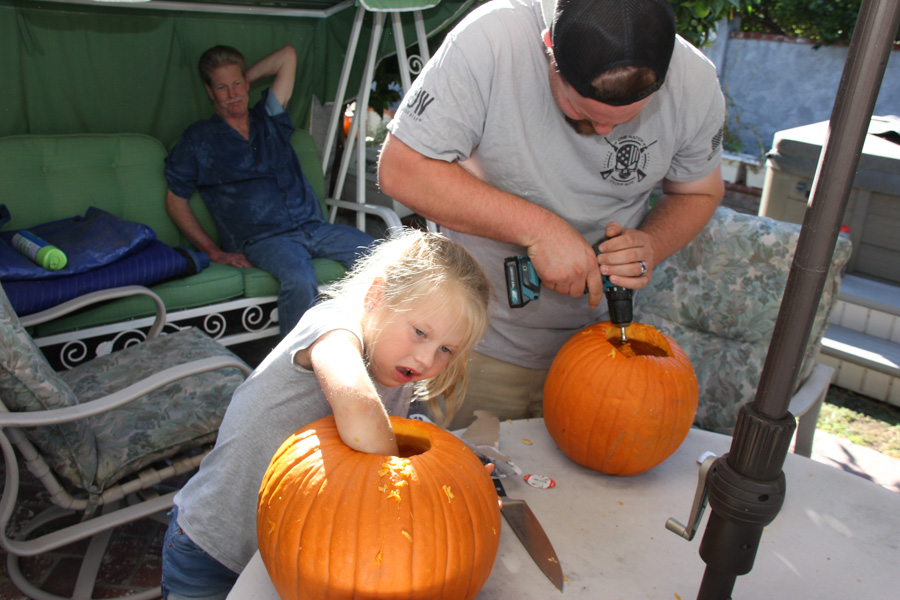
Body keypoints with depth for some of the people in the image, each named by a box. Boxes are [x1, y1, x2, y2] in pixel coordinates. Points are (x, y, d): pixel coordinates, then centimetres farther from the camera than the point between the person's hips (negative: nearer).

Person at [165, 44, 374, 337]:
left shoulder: (269, 120, 21)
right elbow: (175, 200, 12)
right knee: (299, 280, -38)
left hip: (314, 226, 4)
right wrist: (214, 251, 2)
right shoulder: (198, 140, 13)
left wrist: (246, 77, 25)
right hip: (263, 238, -4)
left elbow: (288, 55, 22)